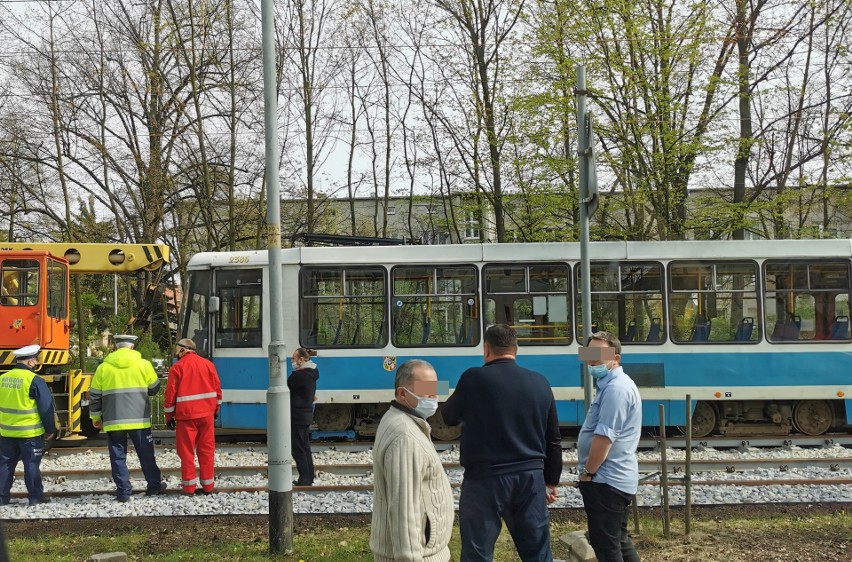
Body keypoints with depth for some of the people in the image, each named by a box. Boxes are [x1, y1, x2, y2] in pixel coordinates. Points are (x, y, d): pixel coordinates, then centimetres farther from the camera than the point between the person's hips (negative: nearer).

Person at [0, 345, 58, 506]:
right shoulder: (34, 380, -14)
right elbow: (46, 408, -12)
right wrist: (50, 429, -1)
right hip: (30, 433, -5)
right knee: (31, 465, 4)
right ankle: (35, 497, 9)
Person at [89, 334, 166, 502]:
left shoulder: (103, 367, 2)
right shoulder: (144, 364, 0)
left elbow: (94, 395, 6)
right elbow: (154, 388, 8)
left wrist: (95, 416, 18)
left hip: (113, 421, 0)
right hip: (139, 419, 0)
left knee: (118, 456, 7)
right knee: (146, 455, 12)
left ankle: (123, 491, 5)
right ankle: (154, 485, 20)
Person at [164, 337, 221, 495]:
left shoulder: (177, 367, -4)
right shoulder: (208, 364, 6)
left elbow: (171, 393, -4)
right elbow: (217, 389, 10)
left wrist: (169, 416, 4)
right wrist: (216, 409, 21)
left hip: (186, 415, -3)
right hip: (206, 414, 3)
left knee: (186, 451, 4)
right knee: (207, 450, 8)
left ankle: (189, 486, 4)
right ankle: (208, 485, 10)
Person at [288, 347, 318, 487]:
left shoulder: (299, 375, -21)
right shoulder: (310, 374, 11)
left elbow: (286, 387, -12)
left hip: (297, 417, -10)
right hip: (307, 414, 10)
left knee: (298, 449, -3)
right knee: (305, 447, 16)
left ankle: (304, 479, -1)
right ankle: (309, 478, 22)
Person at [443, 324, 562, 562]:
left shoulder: (474, 378, -8)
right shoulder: (540, 383, 5)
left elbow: (449, 417, 7)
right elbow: (553, 440, 10)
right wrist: (551, 481, 20)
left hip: (485, 478, -4)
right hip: (531, 476, 4)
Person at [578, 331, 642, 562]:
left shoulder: (615, 388, -19)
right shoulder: (614, 384, 15)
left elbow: (604, 437, -25)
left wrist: (587, 472, -14)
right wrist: (590, 471, 17)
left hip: (605, 480, -11)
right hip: (616, 478, 11)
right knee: (619, 541, 18)